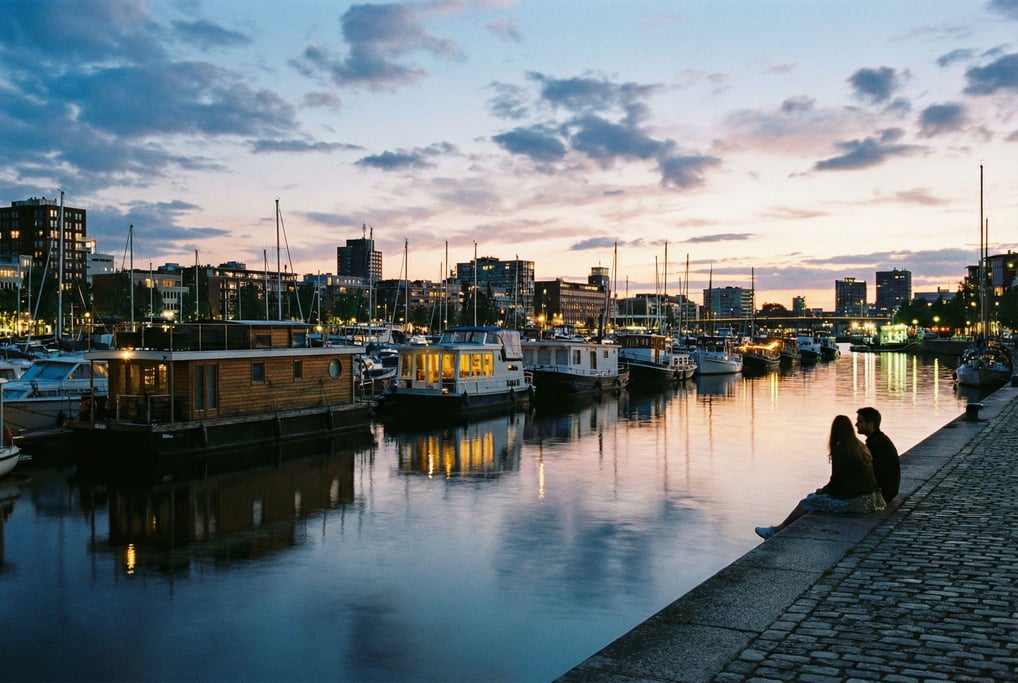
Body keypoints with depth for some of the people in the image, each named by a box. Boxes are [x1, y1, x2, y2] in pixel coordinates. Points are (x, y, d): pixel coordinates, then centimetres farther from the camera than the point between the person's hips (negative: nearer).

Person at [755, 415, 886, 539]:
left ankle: (777, 530, 16)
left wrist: (822, 491, 7)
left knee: (807, 502, 4)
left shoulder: (839, 450, -11)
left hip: (855, 502, -8)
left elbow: (837, 480, -12)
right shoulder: (861, 447, 13)